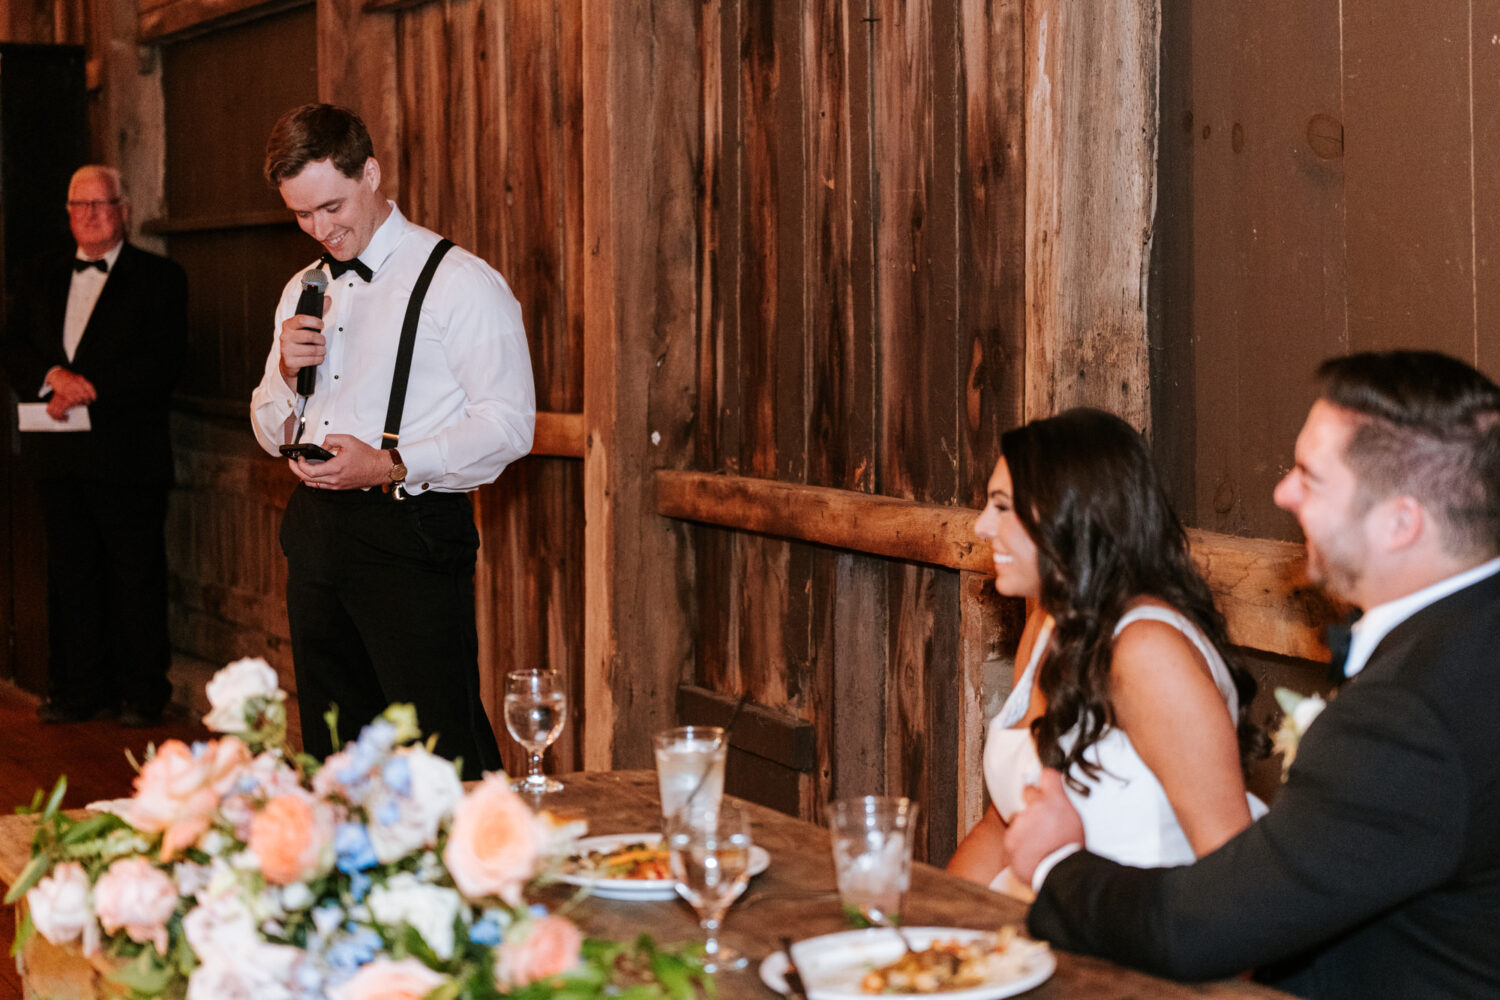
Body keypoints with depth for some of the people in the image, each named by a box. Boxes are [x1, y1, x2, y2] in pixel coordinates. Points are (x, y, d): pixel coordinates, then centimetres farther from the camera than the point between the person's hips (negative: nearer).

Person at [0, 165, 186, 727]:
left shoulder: (158, 278, 2)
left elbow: (163, 362, -8)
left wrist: (87, 389, -15)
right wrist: (54, 377, -12)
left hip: (127, 454, -4)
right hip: (59, 453, 5)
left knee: (138, 575, -1)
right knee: (71, 574, 8)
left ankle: (143, 695, 6)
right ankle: (82, 690, 15)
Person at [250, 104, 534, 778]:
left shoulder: (459, 282, -6)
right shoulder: (302, 293, 18)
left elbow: (508, 424, -13)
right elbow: (271, 433, 21)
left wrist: (389, 466, -22)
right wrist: (288, 373, 0)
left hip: (409, 528, -7)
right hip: (314, 532, 7)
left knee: (443, 763, -10)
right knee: (336, 756, 12)